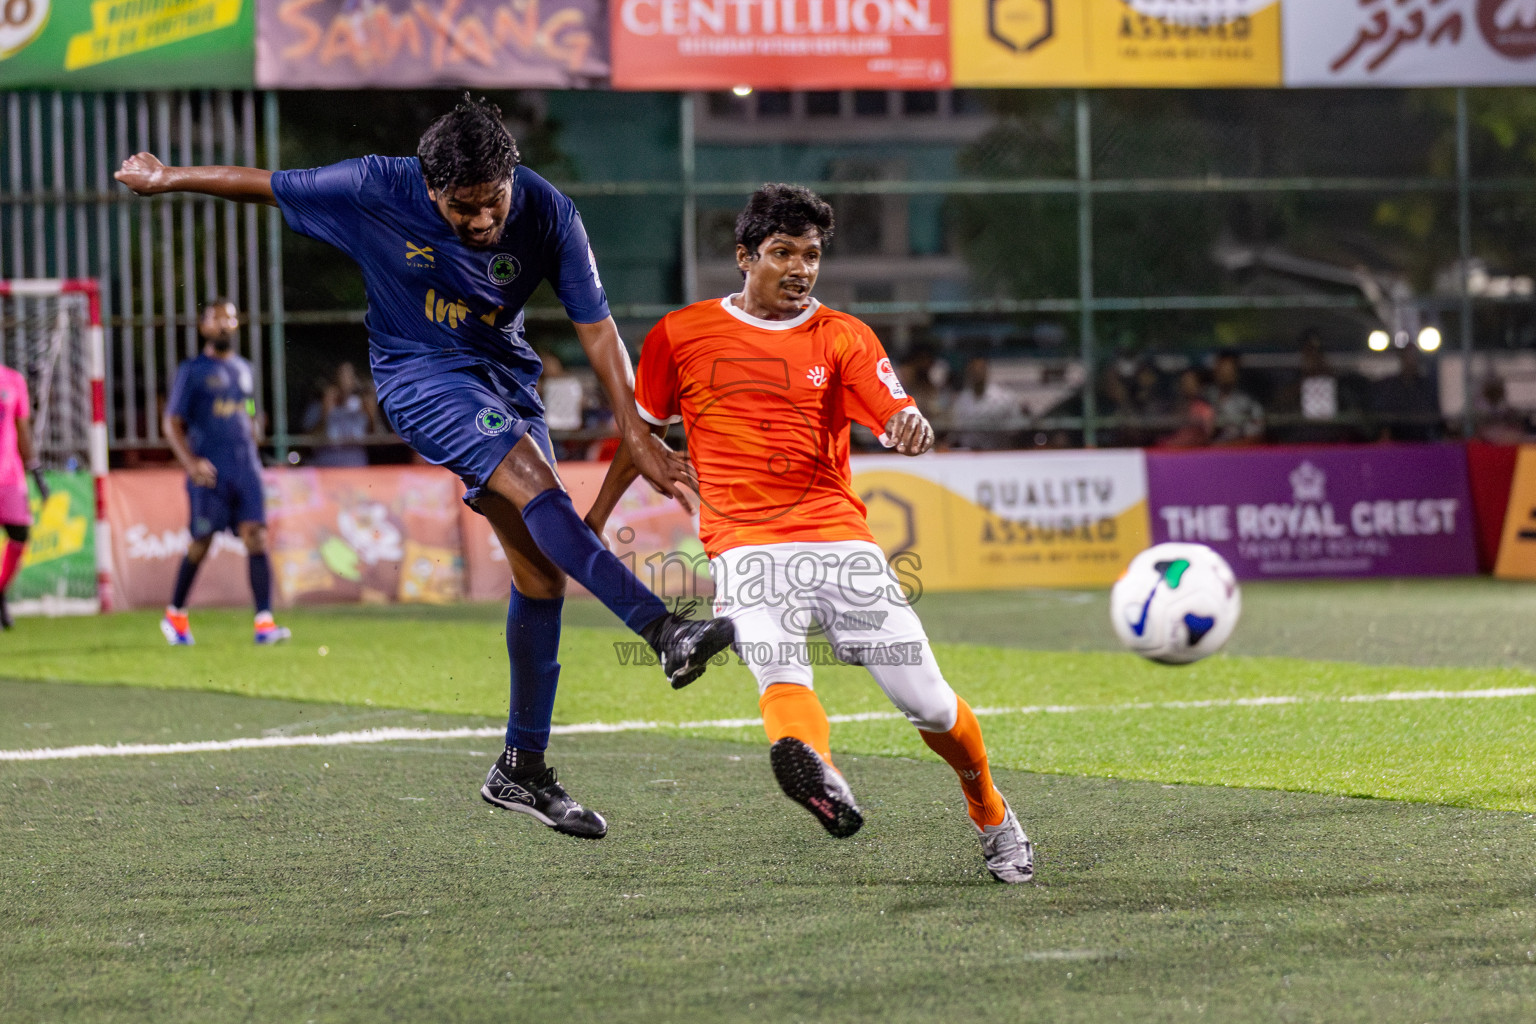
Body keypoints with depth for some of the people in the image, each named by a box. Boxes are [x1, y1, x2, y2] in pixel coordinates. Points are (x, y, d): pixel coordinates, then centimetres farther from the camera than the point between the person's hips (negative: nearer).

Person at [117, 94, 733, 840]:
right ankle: (665, 632, -41)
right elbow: (267, 186, -6)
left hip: (504, 373, 4)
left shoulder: (547, 215, -15)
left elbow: (595, 328, -12)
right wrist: (168, 180, 6)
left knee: (541, 569, -1)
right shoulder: (376, 190, -20)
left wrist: (637, 435, -18)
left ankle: (522, 770, 7)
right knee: (538, 489, -29)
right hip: (418, 374, -4)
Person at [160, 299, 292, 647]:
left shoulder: (243, 369, 17)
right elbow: (172, 422, -3)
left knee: (256, 537, -10)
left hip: (246, 468, 4)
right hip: (209, 471, -4)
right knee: (201, 542, 2)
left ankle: (264, 621, -17)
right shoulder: (192, 371, 1)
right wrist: (190, 462, -15)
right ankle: (175, 615, 22)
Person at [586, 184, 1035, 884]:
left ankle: (991, 815, 23)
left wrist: (912, 427, -29)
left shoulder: (843, 337, 10)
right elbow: (641, 432, 22)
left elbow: (896, 417, -4)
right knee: (780, 672, -31)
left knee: (926, 700, -2)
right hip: (745, 547, -1)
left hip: (838, 534, 1)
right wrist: (594, 522, 23)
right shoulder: (681, 335, 10)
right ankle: (815, 768, -62)